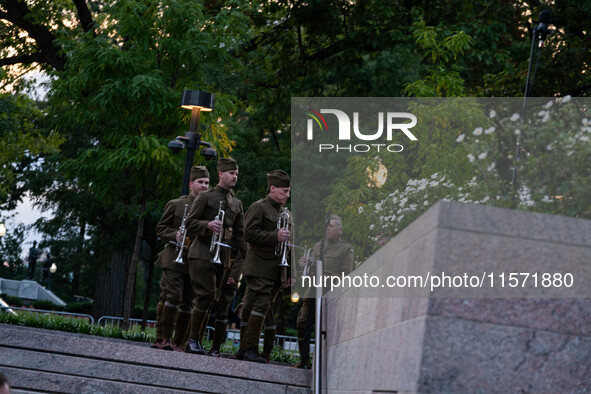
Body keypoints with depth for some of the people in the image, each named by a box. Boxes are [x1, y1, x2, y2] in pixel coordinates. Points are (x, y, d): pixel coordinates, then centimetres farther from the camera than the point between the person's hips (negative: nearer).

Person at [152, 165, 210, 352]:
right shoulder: (176, 204, 7)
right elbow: (161, 229, 7)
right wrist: (176, 236, -11)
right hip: (175, 258, -2)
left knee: (188, 303, 2)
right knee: (172, 296, -12)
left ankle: (179, 343, 9)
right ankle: (164, 338, -3)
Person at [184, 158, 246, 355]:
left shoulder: (237, 203, 18)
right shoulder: (205, 197, 2)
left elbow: (239, 234, 19)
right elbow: (190, 224, -1)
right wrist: (208, 225, -19)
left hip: (223, 256, 5)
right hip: (203, 254, -5)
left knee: (209, 298, 4)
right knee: (206, 296, -14)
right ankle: (193, 340, -5)